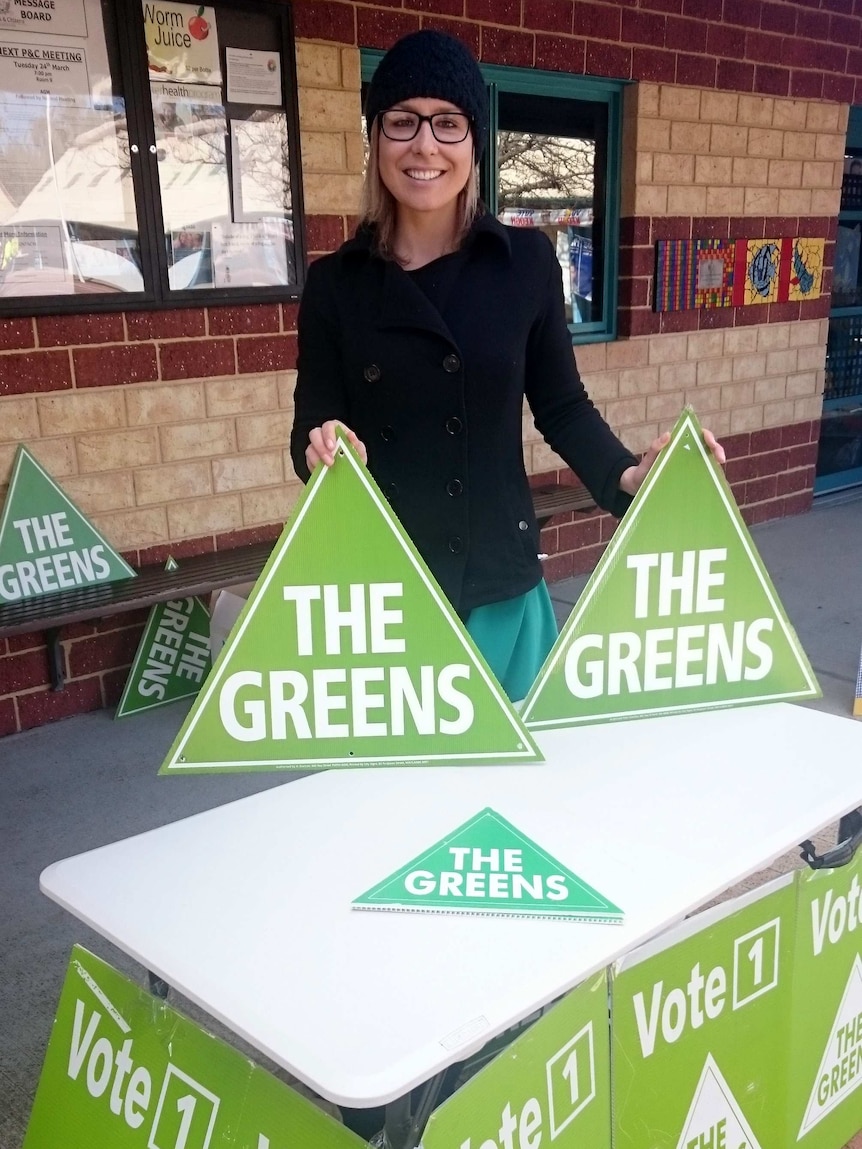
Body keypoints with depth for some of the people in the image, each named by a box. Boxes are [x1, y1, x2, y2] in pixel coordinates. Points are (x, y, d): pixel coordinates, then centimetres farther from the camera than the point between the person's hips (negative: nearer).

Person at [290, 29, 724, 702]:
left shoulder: (527, 261, 0)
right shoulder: (335, 282, 0)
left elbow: (561, 406, 5)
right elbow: (312, 429, -2)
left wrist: (625, 476, -13)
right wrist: (322, 451, -25)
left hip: (500, 582, 1)